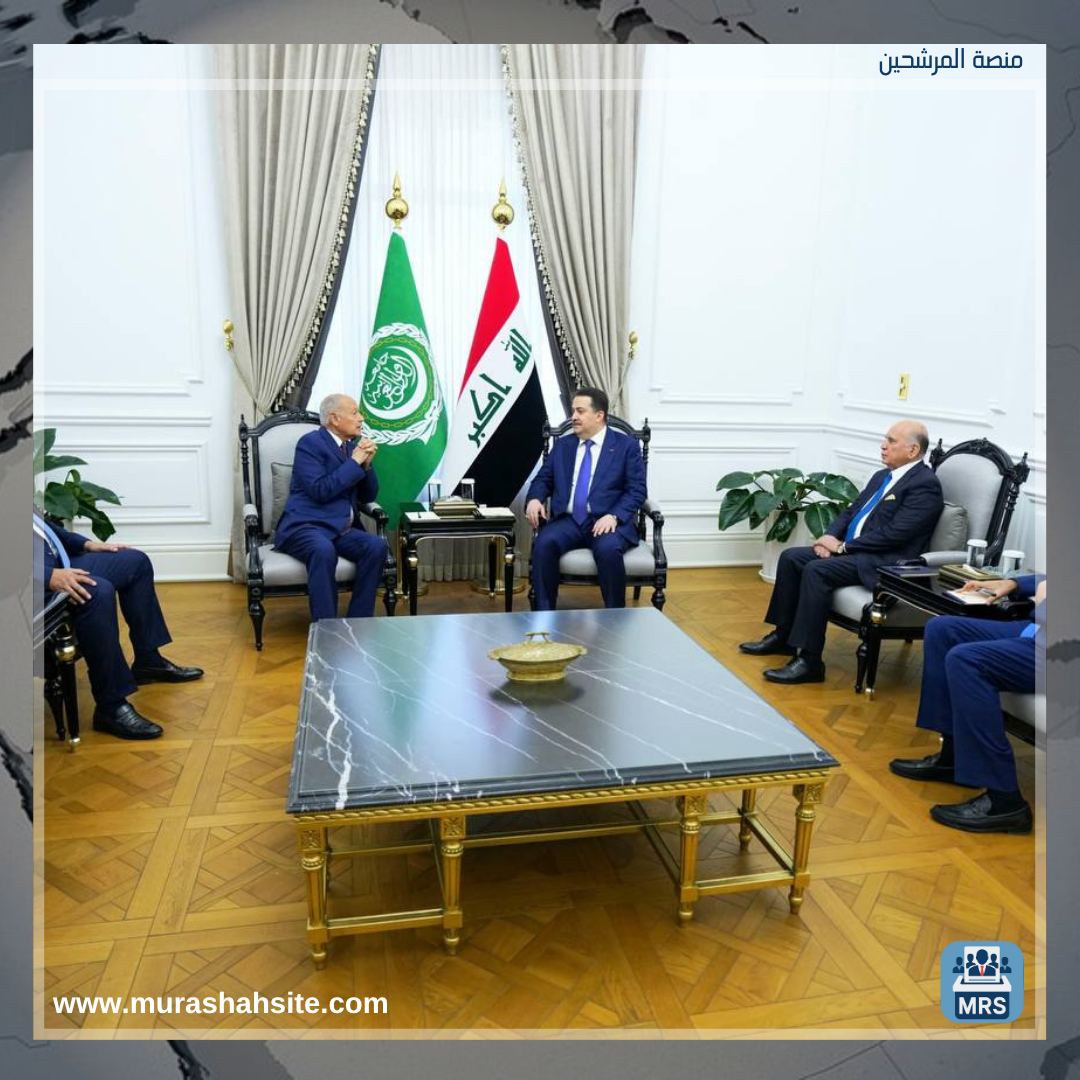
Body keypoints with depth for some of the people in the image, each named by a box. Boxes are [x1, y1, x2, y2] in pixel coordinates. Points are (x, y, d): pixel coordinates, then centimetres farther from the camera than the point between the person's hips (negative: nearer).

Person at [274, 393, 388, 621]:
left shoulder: (354, 446, 16)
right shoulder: (310, 443, -5)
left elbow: (367, 496, 17)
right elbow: (320, 491, -17)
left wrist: (366, 464, 0)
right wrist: (354, 462, -12)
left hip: (342, 529, 6)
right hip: (305, 526, -6)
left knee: (377, 546, -23)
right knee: (324, 550, -38)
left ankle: (359, 624, -17)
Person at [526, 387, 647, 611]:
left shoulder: (627, 445, 5)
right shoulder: (562, 445, 17)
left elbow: (637, 490, -2)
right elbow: (543, 479, 18)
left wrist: (613, 516, -19)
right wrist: (534, 499, -6)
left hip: (608, 521, -3)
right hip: (569, 521, 3)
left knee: (608, 549, -36)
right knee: (543, 543, -29)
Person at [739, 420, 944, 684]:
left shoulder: (925, 484, -12)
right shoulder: (882, 476, 17)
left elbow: (894, 534, -20)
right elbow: (851, 512, 19)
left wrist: (842, 546, -15)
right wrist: (829, 537, -1)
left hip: (885, 563, -9)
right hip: (852, 550, 9)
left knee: (816, 570, -28)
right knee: (791, 557, -2)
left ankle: (809, 660, -24)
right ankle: (783, 636, 8)